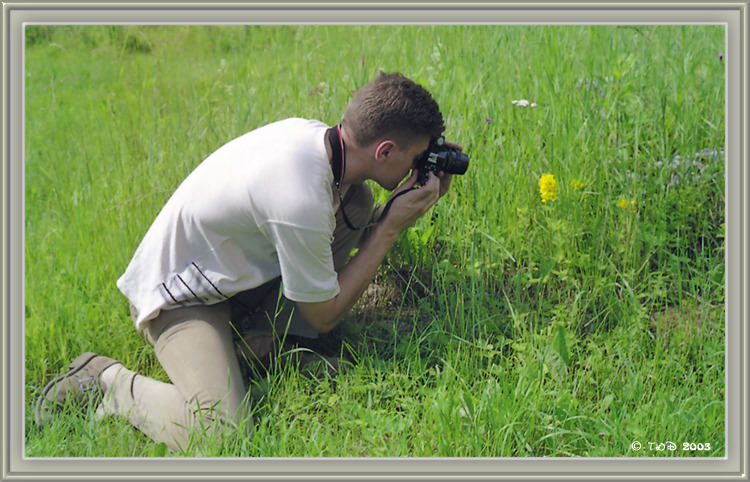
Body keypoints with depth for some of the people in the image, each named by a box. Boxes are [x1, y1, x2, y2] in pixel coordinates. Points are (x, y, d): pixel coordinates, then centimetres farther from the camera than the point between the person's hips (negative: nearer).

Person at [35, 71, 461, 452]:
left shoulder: (312, 133, -9)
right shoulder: (300, 200, -33)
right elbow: (324, 316, -17)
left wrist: (424, 197, -5)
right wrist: (393, 226, -17)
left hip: (235, 272, 9)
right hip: (179, 296, -9)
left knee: (357, 201, -3)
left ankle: (260, 339, 1)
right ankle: (108, 381, -2)